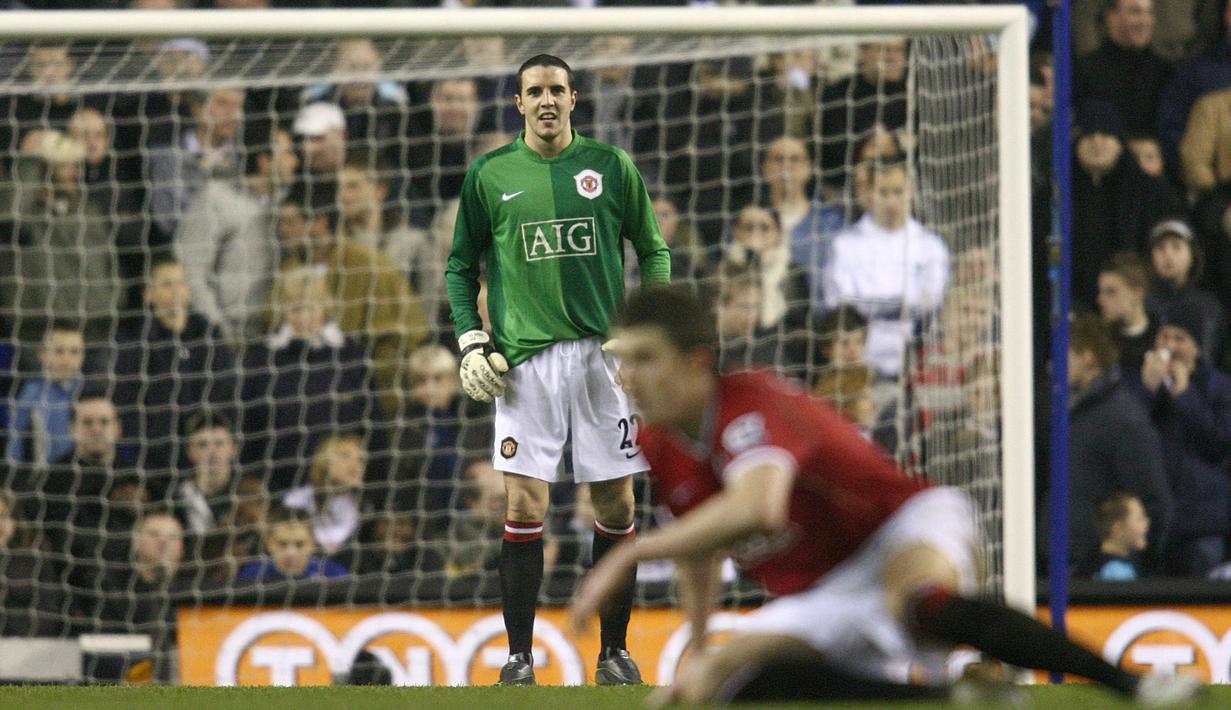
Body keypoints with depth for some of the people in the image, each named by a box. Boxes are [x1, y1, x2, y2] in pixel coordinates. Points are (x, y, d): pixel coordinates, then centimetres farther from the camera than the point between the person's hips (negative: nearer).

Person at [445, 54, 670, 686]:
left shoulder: (610, 165, 5)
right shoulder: (489, 176, 6)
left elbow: (653, 251, 12)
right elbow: (462, 265, 14)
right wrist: (471, 343, 3)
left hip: (604, 351, 1)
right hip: (525, 356, -1)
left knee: (615, 504, 2)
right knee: (525, 506, -6)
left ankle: (614, 649, 13)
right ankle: (519, 654, 1)